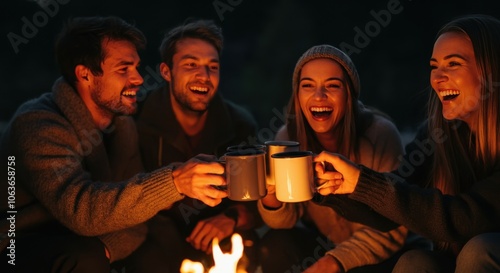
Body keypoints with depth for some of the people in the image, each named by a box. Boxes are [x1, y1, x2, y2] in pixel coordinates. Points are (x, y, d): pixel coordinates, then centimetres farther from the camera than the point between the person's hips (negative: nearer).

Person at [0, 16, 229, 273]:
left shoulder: (123, 125, 2)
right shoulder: (38, 126, -23)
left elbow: (133, 207, -4)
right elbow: (81, 208, -37)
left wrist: (106, 248, -24)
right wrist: (173, 182, -44)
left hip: (73, 244, 7)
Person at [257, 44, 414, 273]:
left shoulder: (380, 134, -22)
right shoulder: (288, 137, -10)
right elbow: (284, 220, -10)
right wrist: (271, 194, -32)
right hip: (319, 245, 3)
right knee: (274, 246, -22)